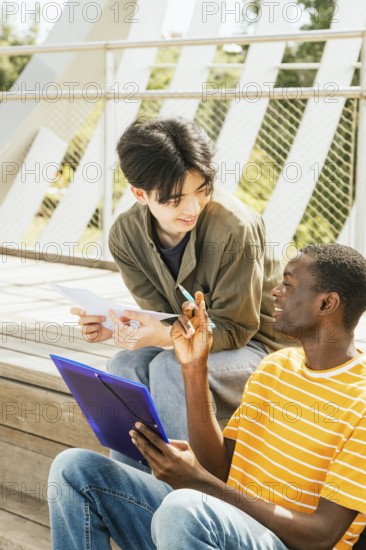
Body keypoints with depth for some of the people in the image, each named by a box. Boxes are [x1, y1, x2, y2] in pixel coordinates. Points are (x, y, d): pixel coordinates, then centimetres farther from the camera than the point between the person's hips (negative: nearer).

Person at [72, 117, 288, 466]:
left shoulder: (235, 228, -27)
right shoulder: (126, 235, -10)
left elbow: (234, 329, -19)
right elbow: (165, 317, -4)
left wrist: (163, 336, -37)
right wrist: (114, 326, -26)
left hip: (255, 344, -5)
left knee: (171, 368, -31)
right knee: (125, 364, -23)